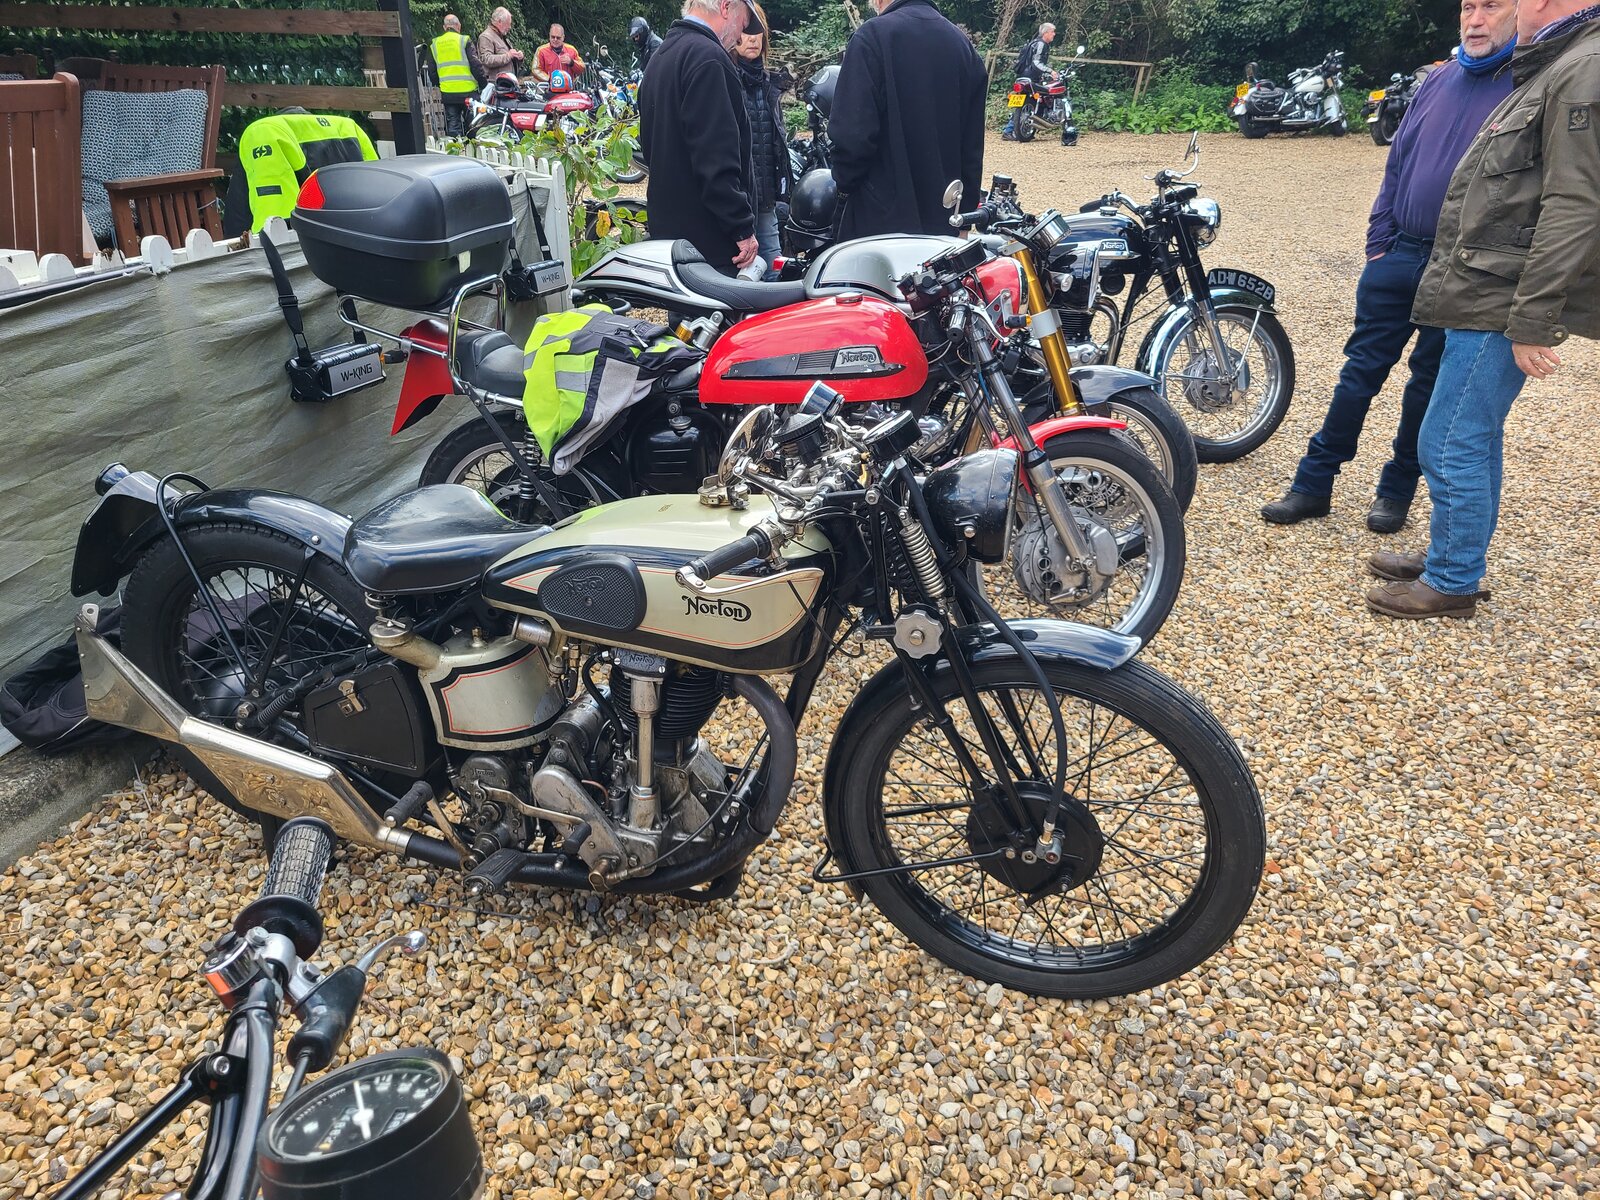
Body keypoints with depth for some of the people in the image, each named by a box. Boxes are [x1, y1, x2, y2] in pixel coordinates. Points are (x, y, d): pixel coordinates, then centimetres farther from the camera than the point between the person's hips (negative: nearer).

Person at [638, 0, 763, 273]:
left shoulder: (660, 57, 18)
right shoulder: (708, 58, -15)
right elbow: (717, 157, -23)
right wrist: (742, 228, -20)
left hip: (666, 228, 10)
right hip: (709, 238, -10)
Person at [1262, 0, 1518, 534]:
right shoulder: (1439, 80, 9)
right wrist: (1378, 243, 7)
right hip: (1398, 255, 4)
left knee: (1429, 385, 8)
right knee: (1360, 372, 5)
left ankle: (1397, 489, 23)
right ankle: (1313, 484, 11)